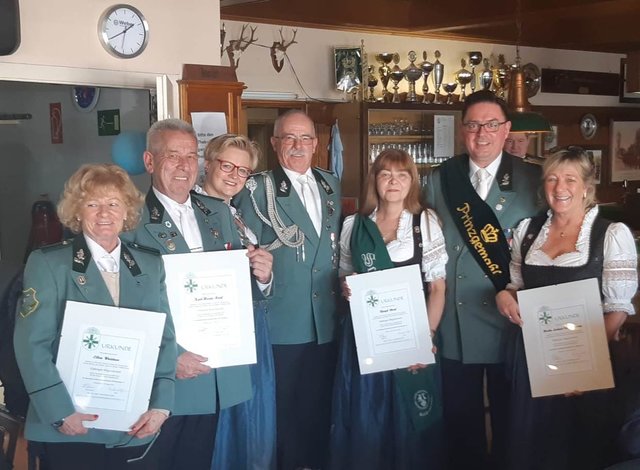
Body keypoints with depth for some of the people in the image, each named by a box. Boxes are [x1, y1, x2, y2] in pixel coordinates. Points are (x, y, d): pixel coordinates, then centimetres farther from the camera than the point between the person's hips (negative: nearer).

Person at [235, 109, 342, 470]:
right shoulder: (257, 189, -6)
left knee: (320, 407, 16)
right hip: (282, 322, -5)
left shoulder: (331, 185, 11)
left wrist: (342, 291, 10)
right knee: (284, 409, 8)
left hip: (327, 321, 5)